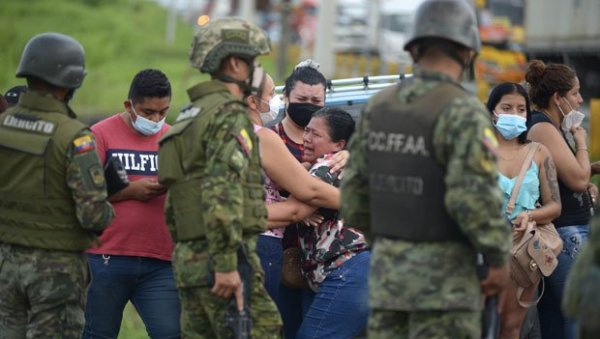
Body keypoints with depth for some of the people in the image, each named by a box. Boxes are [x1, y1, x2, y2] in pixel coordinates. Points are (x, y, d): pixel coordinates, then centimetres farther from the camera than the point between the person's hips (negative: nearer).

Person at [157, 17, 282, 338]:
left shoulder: (189, 118, 21)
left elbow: (172, 204, 24)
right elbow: (222, 193, -21)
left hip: (188, 258, 9)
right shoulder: (229, 114, -9)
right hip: (222, 255, -9)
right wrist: (226, 264, -24)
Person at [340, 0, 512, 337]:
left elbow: (357, 189, 9)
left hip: (389, 271, 6)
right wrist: (500, 258, -12)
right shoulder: (464, 112, -17)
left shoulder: (380, 106, 4)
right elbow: (475, 198, -26)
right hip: (443, 278, -6)